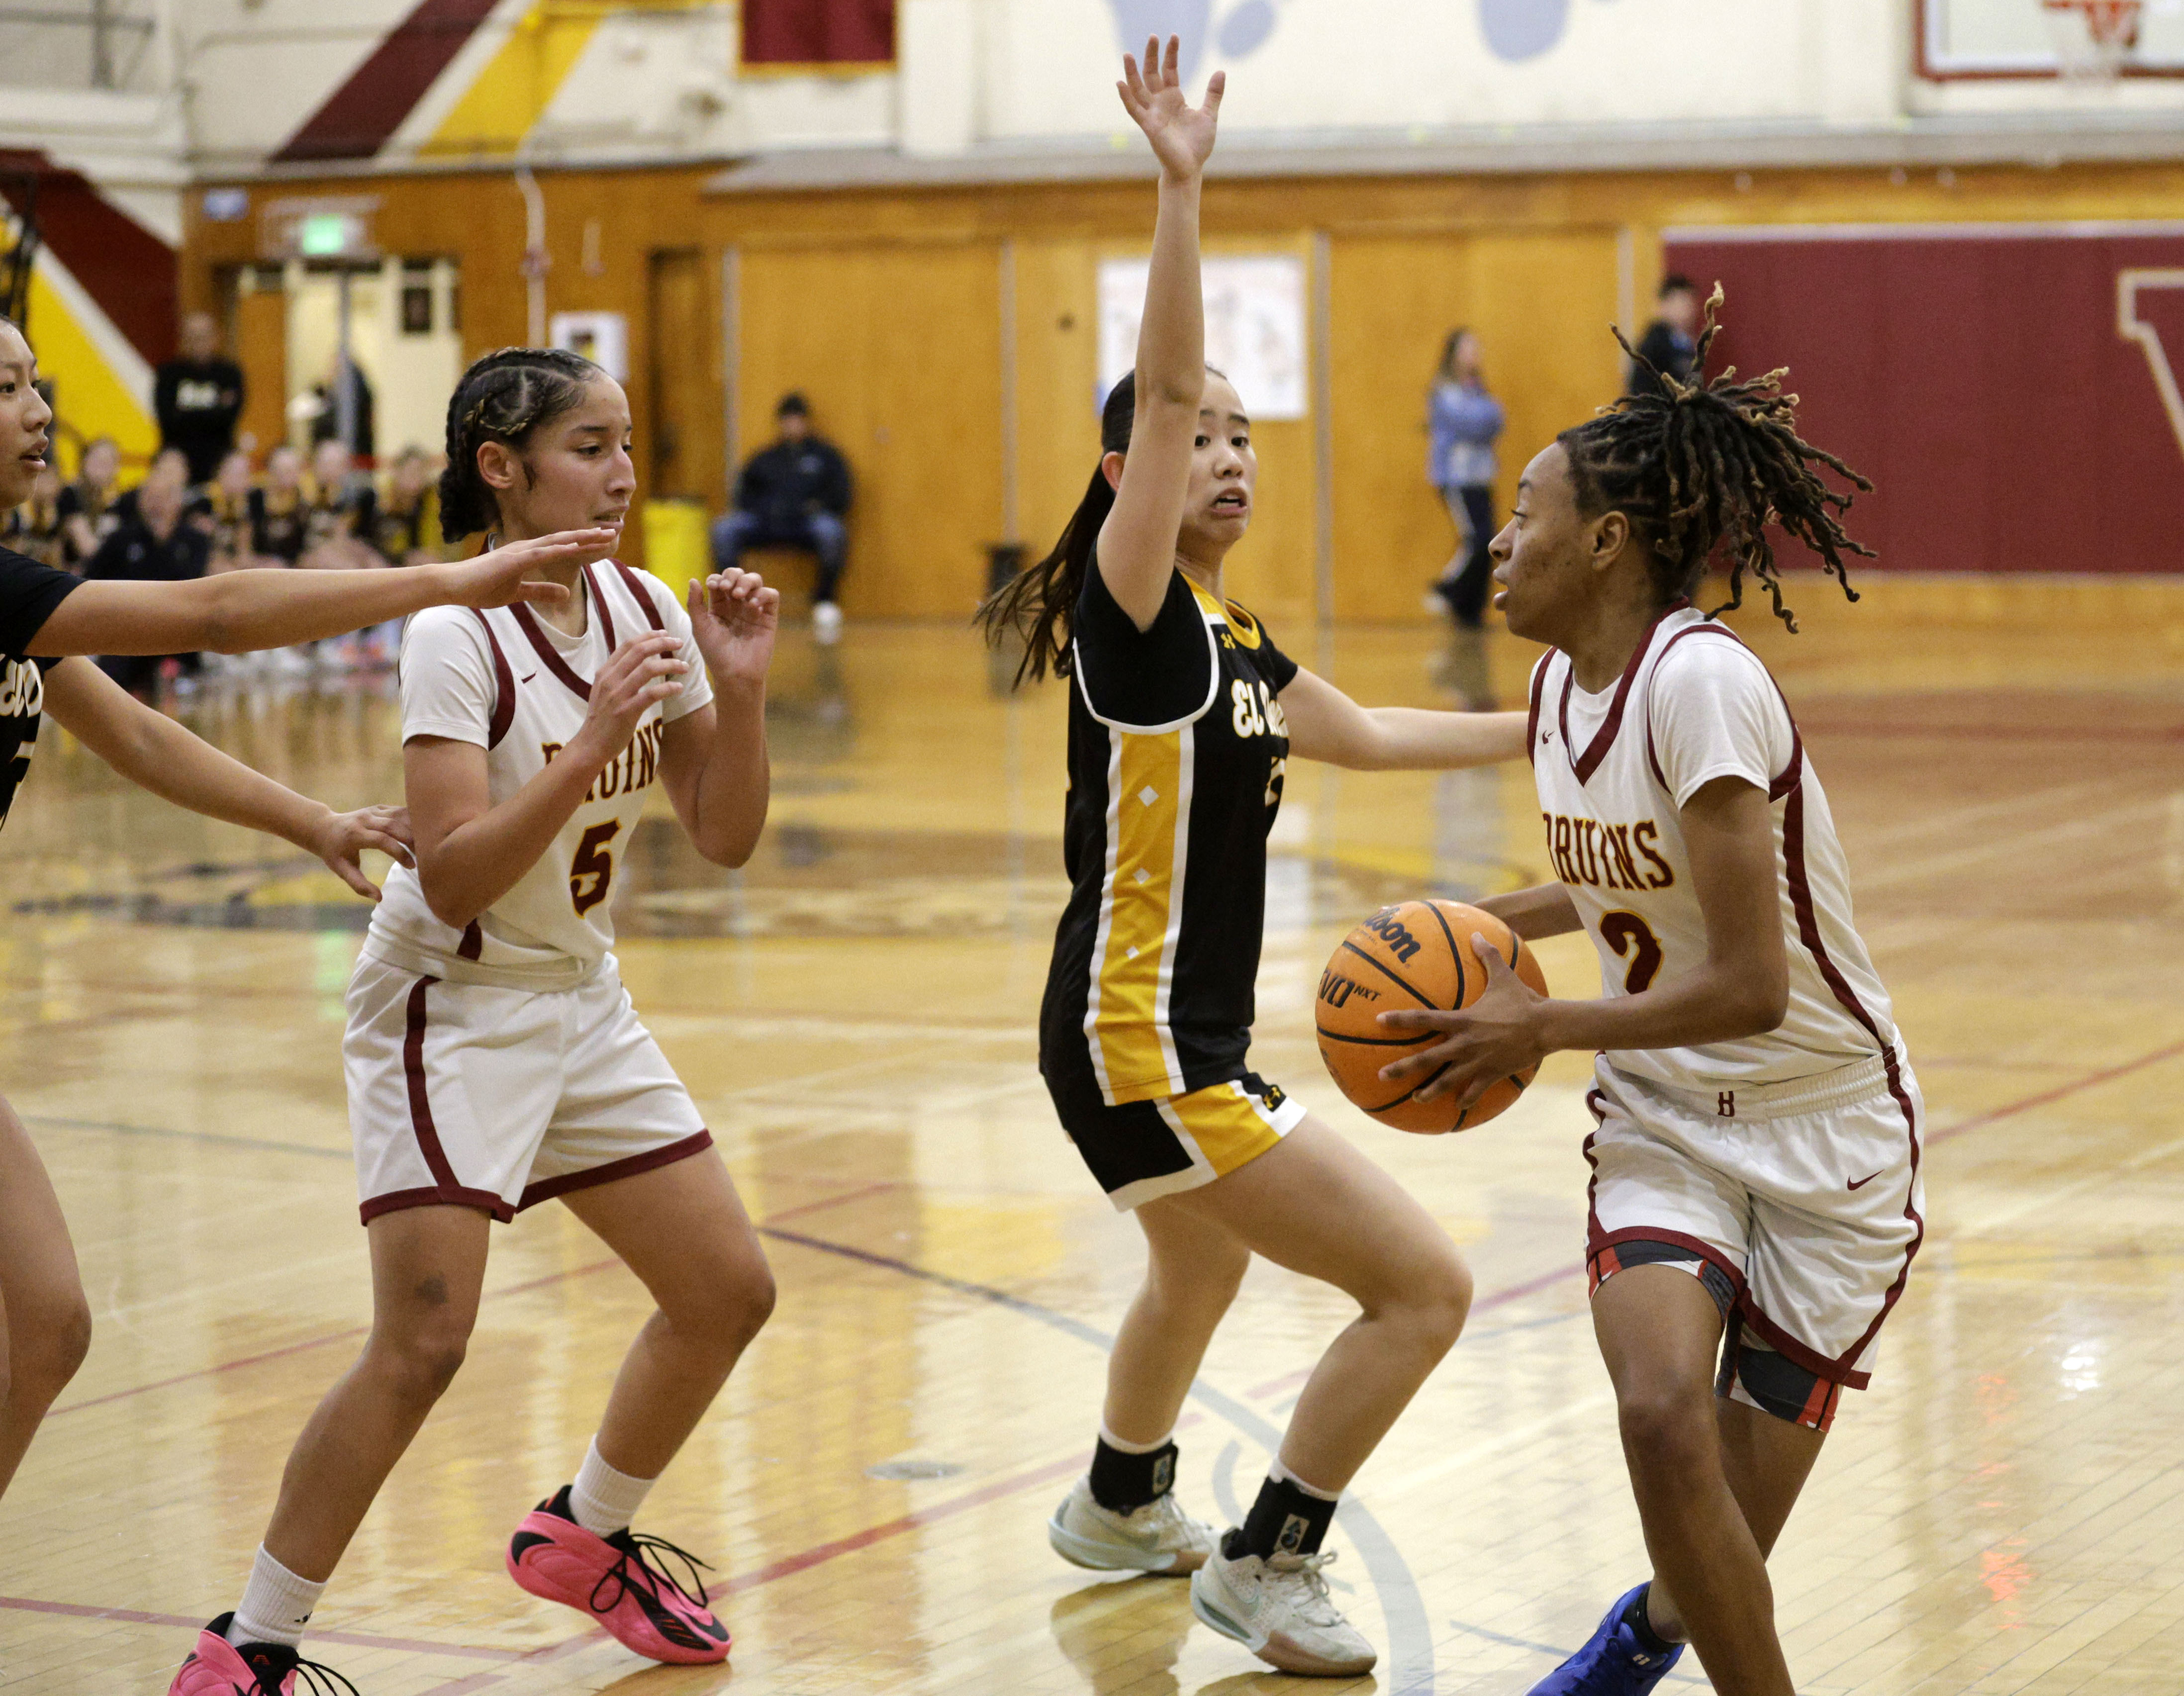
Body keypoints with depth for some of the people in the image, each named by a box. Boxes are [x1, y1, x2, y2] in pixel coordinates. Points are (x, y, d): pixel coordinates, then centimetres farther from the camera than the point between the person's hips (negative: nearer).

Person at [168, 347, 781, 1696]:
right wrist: (594, 742, -33)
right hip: (452, 1008, -7)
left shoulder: (647, 613, 0)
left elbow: (727, 837, 1)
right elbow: (454, 879, -26)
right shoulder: (458, 636, -19)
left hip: (581, 1001, 7)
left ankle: (584, 1538, 32)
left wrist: (741, 690, -14)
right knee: (424, 1342, -18)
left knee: (729, 1293, 8)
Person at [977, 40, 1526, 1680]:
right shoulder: (1135, 610, -15)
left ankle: (1121, 1505, 61)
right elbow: (1159, 389, -28)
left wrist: (1537, 730, 33)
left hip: (1182, 1040, 10)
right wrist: (1181, 191, -36)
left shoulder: (1233, 640, 10)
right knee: (1426, 1286, -8)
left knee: (1201, 1271, 36)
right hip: (1143, 1049, -10)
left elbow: (1360, 733, 28)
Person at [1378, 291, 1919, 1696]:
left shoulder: (1698, 680, -23)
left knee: (1732, 1554, 1)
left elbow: (1747, 987, -25)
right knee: (1666, 1419, -22)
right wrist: (1489, 921, 6)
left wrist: (1540, 1029, -15)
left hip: (1822, 1132, -5)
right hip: (1663, 1122, 5)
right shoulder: (1560, 681, 2)